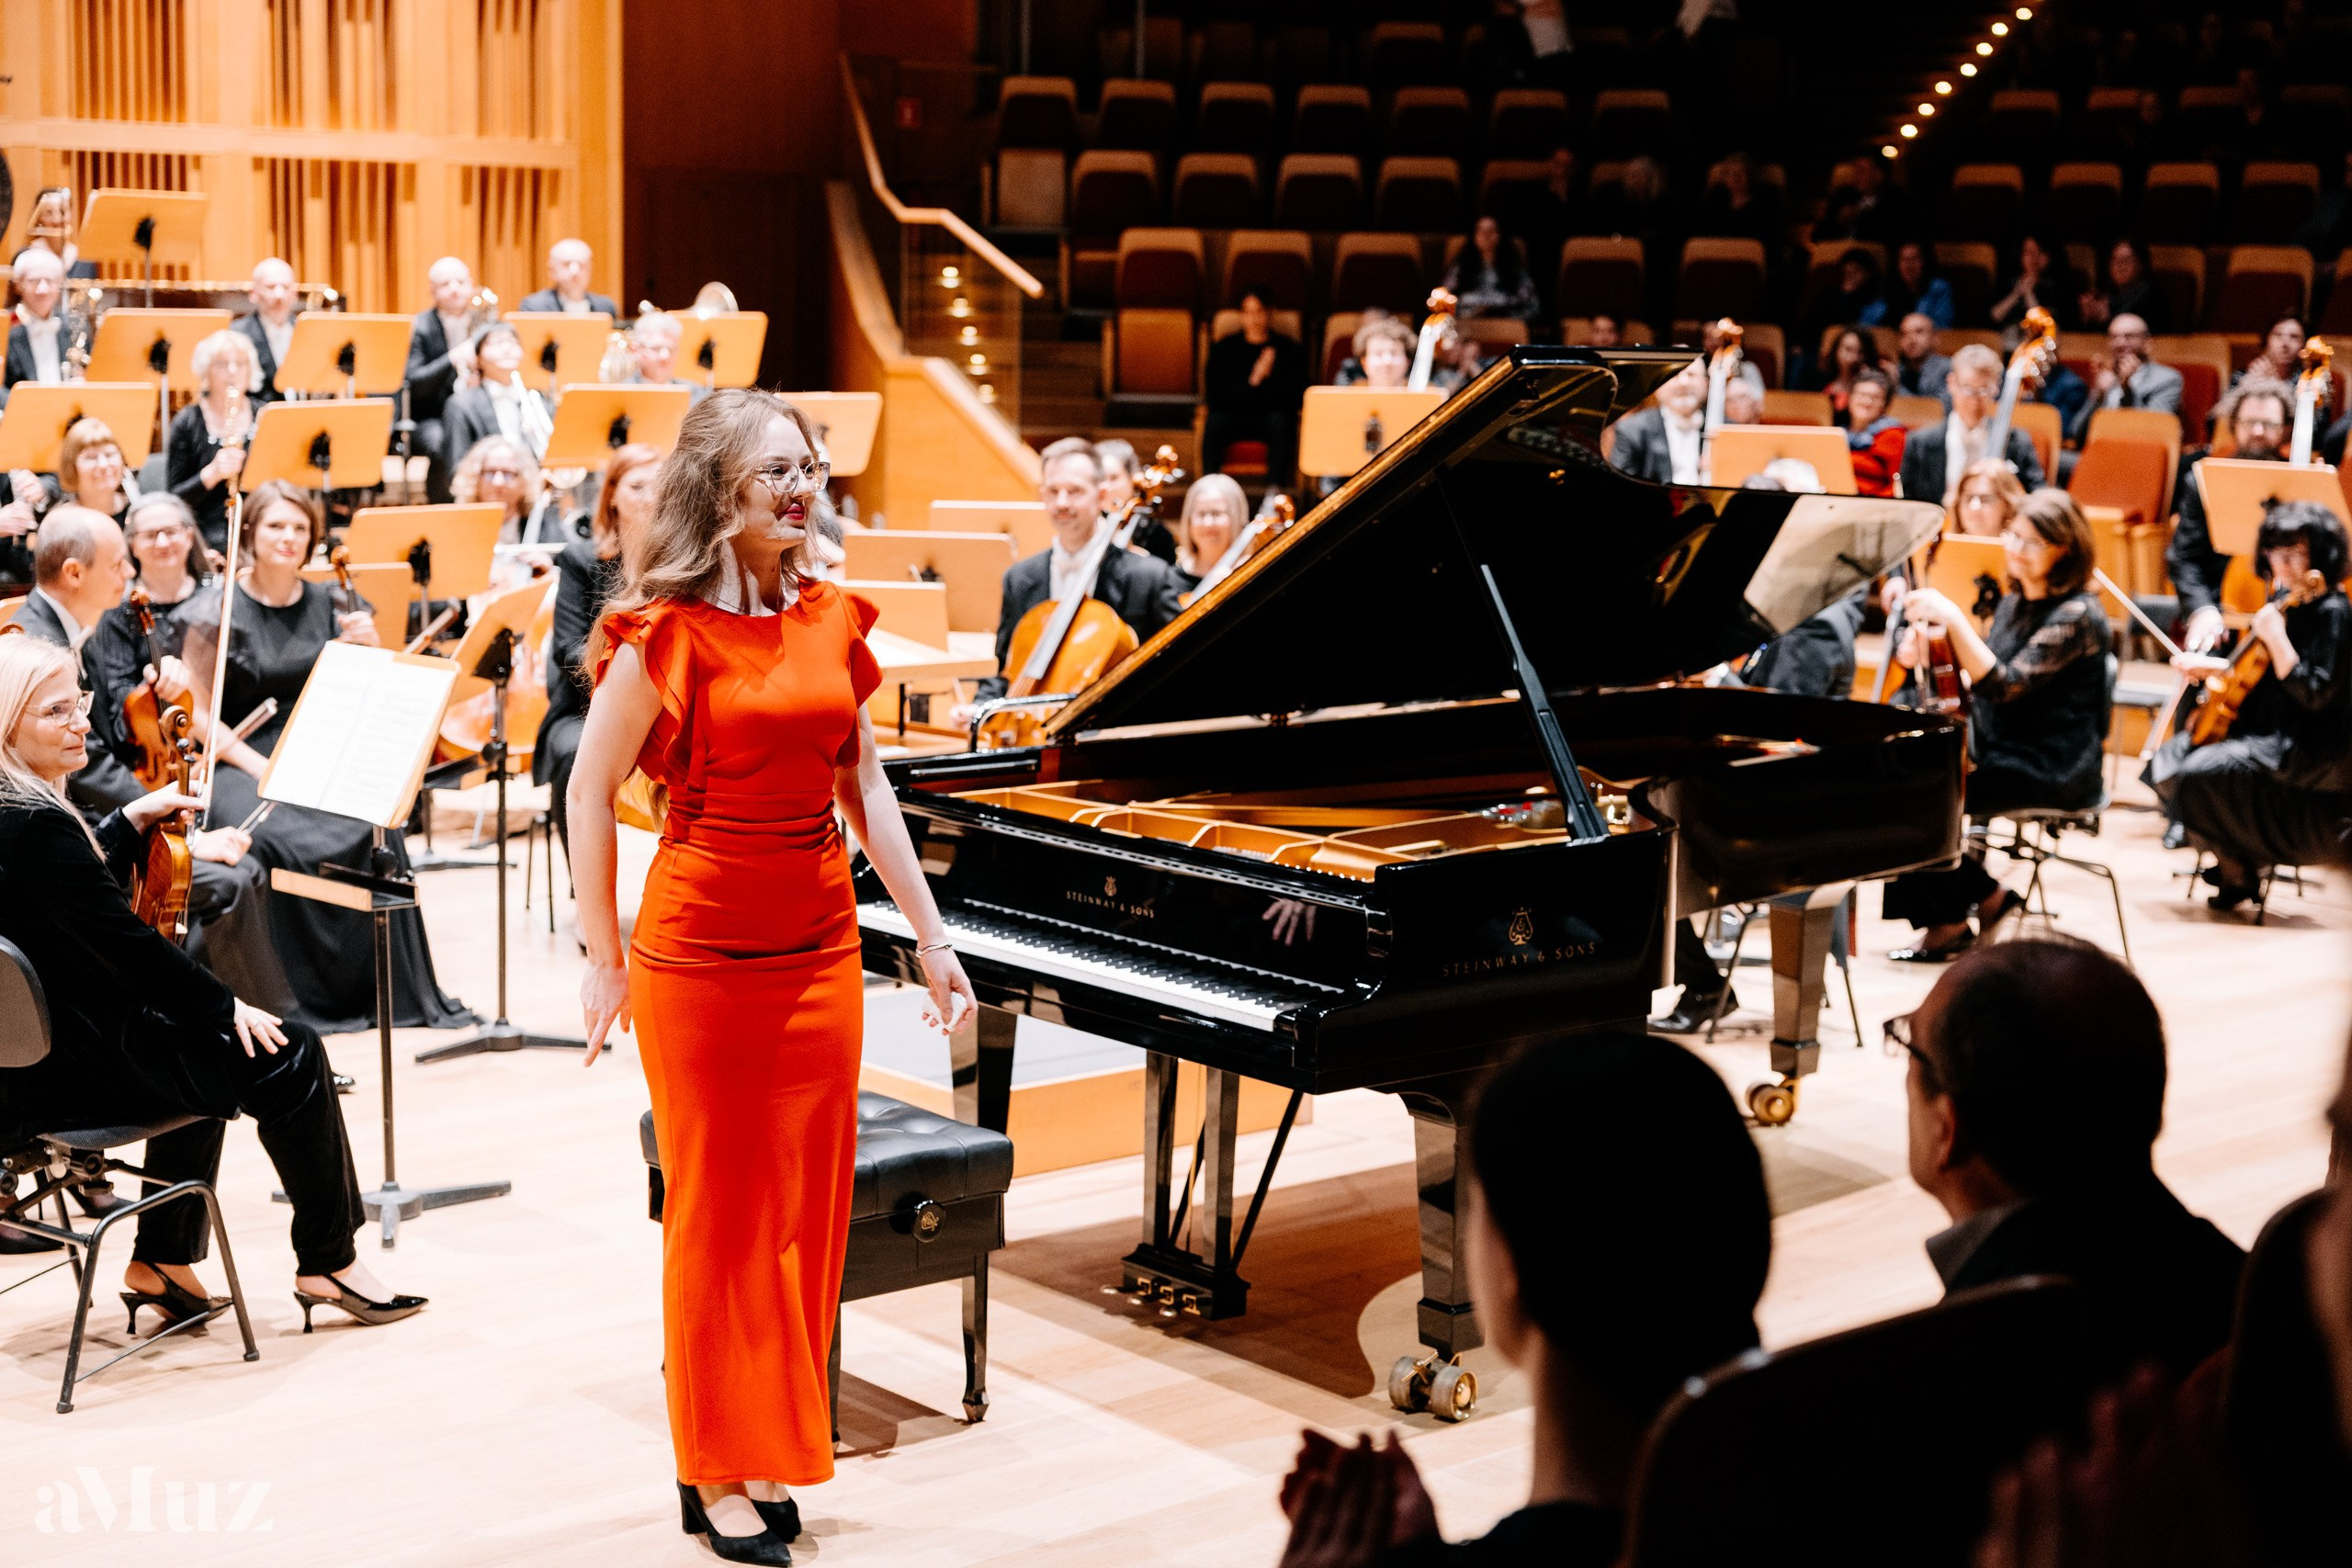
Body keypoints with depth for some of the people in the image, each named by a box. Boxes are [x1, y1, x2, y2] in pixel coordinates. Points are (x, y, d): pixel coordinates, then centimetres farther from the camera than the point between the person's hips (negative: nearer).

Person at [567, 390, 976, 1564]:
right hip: (702, 954, -6)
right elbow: (590, 792, -7)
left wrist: (930, 936, 12)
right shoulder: (669, 631, -11)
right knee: (718, 1213, 4)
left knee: (807, 1207, 10)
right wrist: (605, 959, -7)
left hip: (822, 947, 6)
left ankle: (769, 1455, 24)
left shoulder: (831, 620, 6)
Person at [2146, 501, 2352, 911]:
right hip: (2269, 732, 10)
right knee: (2165, 761, 3)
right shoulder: (2283, 600, 9)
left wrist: (2277, 639, -29)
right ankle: (2233, 856, 10)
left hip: (2311, 751, -10)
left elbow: (2314, 695, -24)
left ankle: (2238, 873, 0)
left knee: (2194, 776, -22)